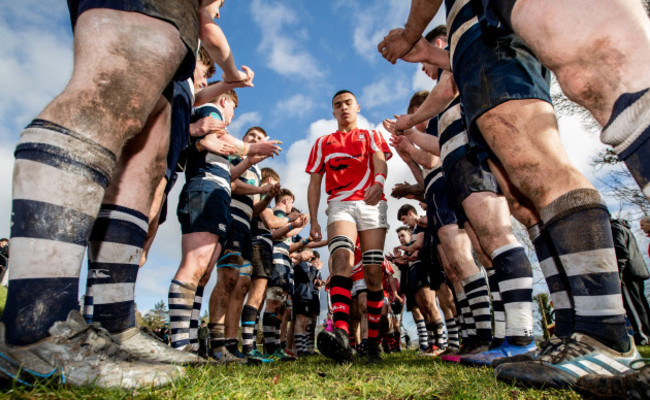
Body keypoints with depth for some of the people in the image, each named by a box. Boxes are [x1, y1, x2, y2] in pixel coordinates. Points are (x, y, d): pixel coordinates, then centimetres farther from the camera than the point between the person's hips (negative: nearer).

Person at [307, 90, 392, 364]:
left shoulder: (371, 136, 21)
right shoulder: (323, 143, 24)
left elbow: (380, 163, 0)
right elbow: (314, 183, 17)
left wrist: (378, 183, -25)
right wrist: (313, 220, 5)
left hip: (372, 204, 0)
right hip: (340, 204, 0)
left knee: (373, 272, -4)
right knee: (342, 258, -26)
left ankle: (373, 342, 3)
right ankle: (341, 333, -38)